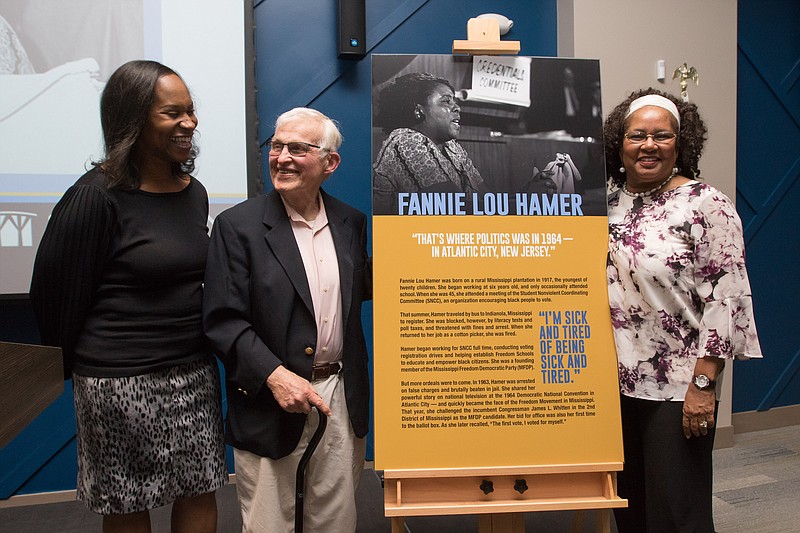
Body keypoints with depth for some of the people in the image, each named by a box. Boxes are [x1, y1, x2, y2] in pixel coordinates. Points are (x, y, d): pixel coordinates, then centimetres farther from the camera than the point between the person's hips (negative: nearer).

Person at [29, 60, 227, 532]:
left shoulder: (193, 192, 7)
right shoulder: (97, 196, -13)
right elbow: (55, 291, -6)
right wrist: (81, 362, 5)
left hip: (195, 372, 6)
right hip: (121, 381, -5)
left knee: (201, 494, 13)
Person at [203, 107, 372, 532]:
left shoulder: (352, 222, 4)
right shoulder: (237, 225, -8)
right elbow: (222, 319, -12)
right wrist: (274, 375, -23)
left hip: (342, 398, 4)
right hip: (271, 404, -3)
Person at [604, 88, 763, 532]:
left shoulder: (706, 205, -10)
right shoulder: (609, 205, 7)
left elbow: (725, 299, -14)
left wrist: (703, 383, -18)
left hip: (677, 390, -5)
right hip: (616, 383, 6)